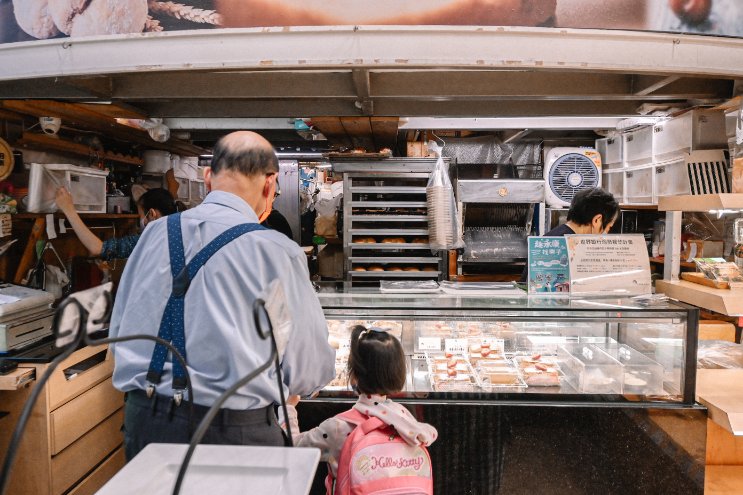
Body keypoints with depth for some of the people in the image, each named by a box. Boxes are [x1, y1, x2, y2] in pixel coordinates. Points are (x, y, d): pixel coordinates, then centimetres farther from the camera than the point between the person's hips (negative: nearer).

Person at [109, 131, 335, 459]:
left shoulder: (155, 232, 0)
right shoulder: (276, 251, -14)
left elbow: (119, 333, 10)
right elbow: (311, 373, -7)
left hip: (143, 420, 5)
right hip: (234, 431, -4)